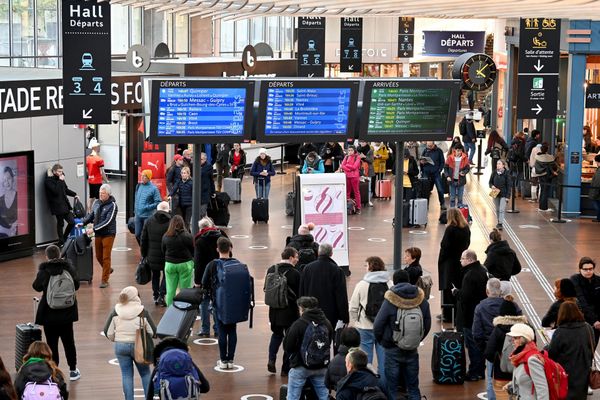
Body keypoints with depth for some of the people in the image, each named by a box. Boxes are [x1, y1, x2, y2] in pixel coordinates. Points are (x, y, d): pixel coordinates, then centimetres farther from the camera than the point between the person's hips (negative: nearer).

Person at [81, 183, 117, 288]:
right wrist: (82, 222, -1)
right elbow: (91, 215, 15)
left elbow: (107, 221, -19)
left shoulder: (112, 205, -13)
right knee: (98, 256, 14)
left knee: (106, 257, -3)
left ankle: (105, 280, 5)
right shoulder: (97, 203, 5)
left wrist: (94, 228, -24)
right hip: (98, 234, 6)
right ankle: (108, 270, 40)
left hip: (108, 233, -6)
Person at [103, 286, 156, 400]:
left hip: (120, 347, 2)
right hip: (139, 347, -1)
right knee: (145, 373, 15)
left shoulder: (115, 311, -8)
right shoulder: (142, 311, -13)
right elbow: (152, 331, -8)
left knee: (126, 375, 12)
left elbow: (108, 332, -4)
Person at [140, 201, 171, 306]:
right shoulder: (170, 222, -11)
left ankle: (155, 296, 20)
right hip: (166, 257, -3)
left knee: (155, 275, 20)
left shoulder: (149, 221, 1)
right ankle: (161, 296, 0)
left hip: (152, 255, 3)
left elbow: (143, 240, 5)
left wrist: (144, 254, 13)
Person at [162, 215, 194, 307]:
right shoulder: (187, 236, -13)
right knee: (185, 289, 4)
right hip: (185, 264, -2)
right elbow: (193, 251, -4)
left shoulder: (165, 236, -4)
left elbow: (163, 251, 7)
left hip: (169, 264, 2)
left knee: (170, 290, 9)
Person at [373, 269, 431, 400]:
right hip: (413, 350, 4)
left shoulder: (390, 301, -16)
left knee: (391, 388, 5)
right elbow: (427, 325, 4)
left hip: (393, 350, -4)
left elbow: (377, 326, -14)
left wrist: (383, 341, 4)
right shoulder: (421, 300, -4)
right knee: (413, 386, 14)